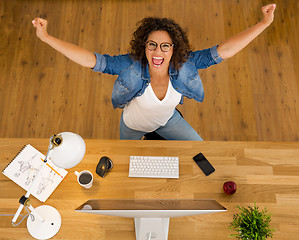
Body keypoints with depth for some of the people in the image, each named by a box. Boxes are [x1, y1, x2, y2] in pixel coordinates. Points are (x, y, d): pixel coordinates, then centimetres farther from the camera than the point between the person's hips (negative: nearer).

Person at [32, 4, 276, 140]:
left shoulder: (184, 65, -32)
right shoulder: (131, 66, -38)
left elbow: (223, 50, -34)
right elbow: (91, 60, -42)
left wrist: (264, 24, -37)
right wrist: (47, 37, -49)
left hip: (167, 119, 2)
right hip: (134, 125, -2)